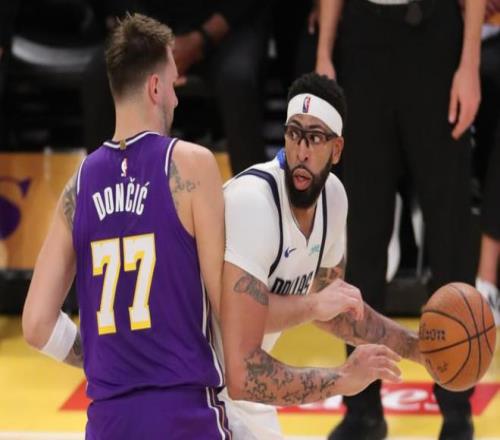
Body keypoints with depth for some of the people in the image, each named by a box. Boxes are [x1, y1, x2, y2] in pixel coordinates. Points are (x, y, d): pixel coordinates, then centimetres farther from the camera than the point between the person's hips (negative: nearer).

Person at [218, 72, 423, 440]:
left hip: (245, 398, 9)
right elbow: (243, 375, -37)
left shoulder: (333, 197, -6)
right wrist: (342, 380, -28)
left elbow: (332, 305, 16)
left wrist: (418, 347, 7)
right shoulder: (252, 203, -31)